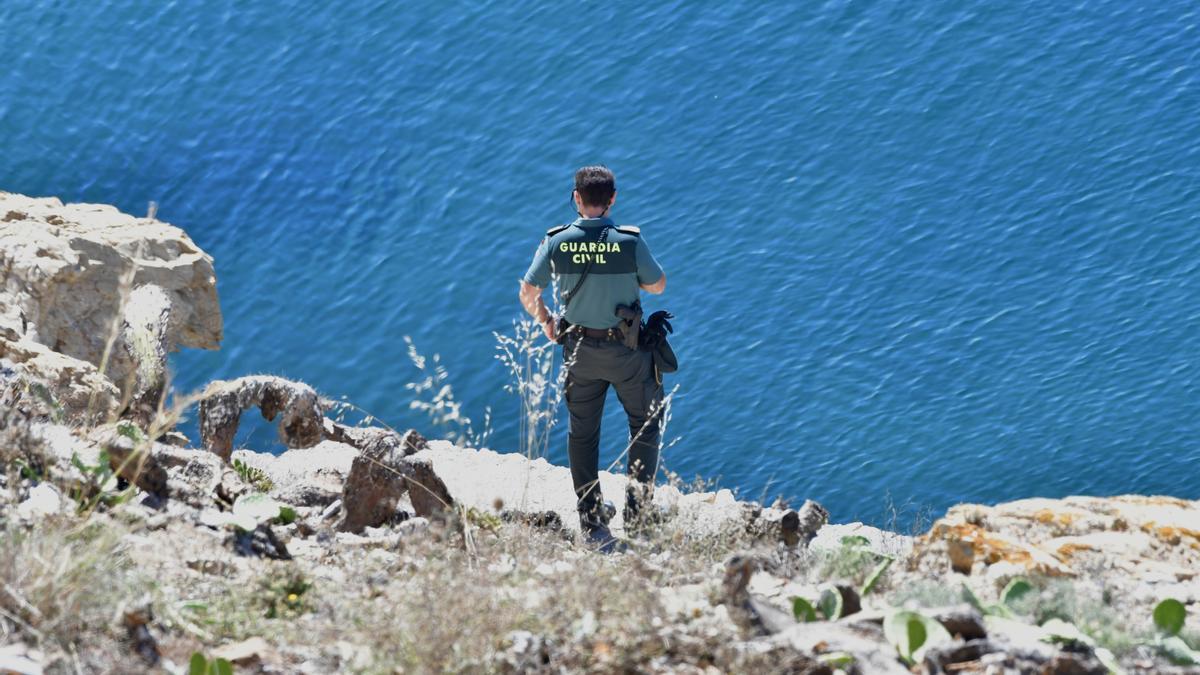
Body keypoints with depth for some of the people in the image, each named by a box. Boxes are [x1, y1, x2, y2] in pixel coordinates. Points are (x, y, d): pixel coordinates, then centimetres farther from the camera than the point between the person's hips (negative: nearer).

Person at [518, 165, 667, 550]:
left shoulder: (556, 242, -10)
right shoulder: (630, 242, -18)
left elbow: (528, 295, -2)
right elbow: (657, 286, -3)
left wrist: (545, 322, 17)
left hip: (578, 349, 2)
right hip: (626, 351, -2)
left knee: (582, 434, 15)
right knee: (645, 424, 19)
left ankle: (591, 522, 18)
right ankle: (637, 509, 15)